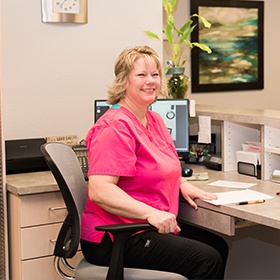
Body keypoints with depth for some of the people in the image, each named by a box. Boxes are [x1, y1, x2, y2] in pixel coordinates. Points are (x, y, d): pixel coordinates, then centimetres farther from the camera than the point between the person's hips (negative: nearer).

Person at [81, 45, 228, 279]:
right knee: (207, 260, -15)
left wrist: (182, 184, 7)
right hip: (113, 240, -10)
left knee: (218, 246, 10)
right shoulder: (116, 126, -18)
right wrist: (151, 213, -36)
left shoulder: (155, 120, 12)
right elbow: (99, 190, -27)